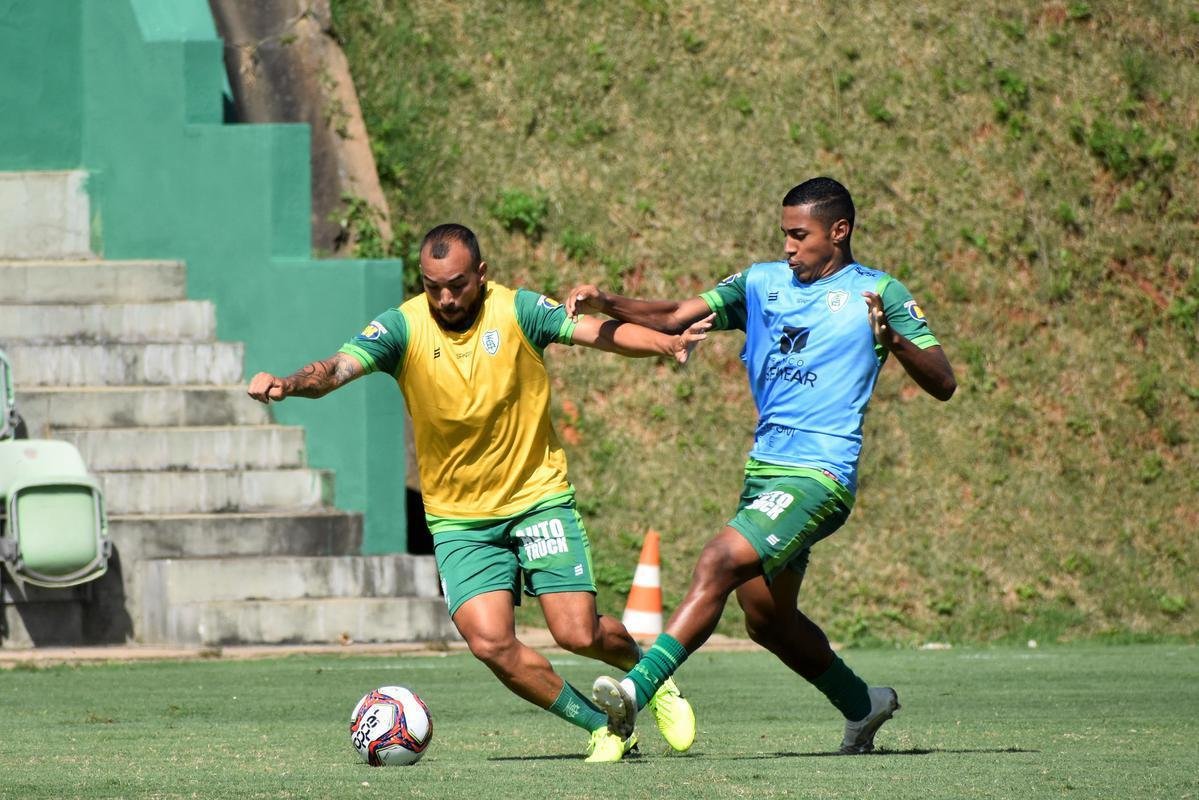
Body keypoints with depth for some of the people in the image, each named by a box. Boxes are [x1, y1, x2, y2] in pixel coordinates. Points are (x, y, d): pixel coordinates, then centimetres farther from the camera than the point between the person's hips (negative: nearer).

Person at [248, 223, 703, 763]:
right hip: (458, 517, 1)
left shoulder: (517, 312, -9)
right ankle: (602, 728, 4)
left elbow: (598, 332, -18)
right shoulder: (403, 328, -9)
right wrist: (287, 384, -43)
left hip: (537, 496, -1)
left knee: (579, 634, -8)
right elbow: (338, 367, -22)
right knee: (491, 642, -15)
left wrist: (666, 343, -36)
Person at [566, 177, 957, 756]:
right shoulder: (763, 282, 14)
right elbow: (676, 317, 9)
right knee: (766, 618, 16)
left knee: (719, 562, -26)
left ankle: (637, 688, -33)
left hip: (819, 474, -8)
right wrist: (607, 305, -8)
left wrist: (895, 342, -24)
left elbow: (943, 384, -5)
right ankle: (862, 704, 37)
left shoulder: (878, 293, -2)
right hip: (764, 468, 8)